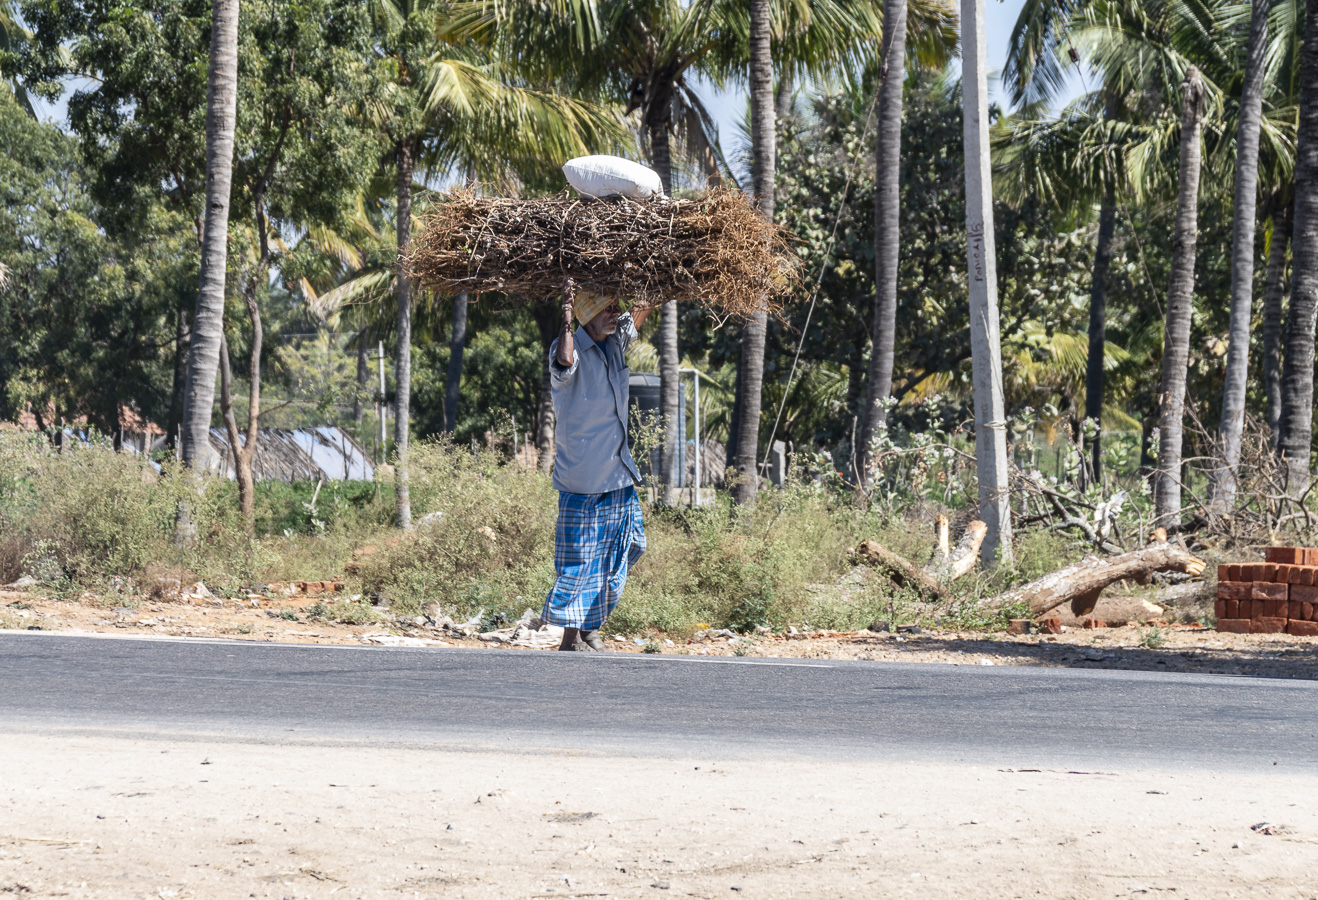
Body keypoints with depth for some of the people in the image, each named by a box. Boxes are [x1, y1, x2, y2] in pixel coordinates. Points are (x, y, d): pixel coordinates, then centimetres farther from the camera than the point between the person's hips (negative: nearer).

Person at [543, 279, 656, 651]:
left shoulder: (615, 342, 8)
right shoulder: (569, 347, -14)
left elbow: (641, 312, 26)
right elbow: (565, 362, -39)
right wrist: (567, 312, -34)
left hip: (618, 474, 8)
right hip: (582, 477, -8)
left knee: (616, 556, 11)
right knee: (578, 560, -5)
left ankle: (591, 629, 21)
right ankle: (571, 636, 1)